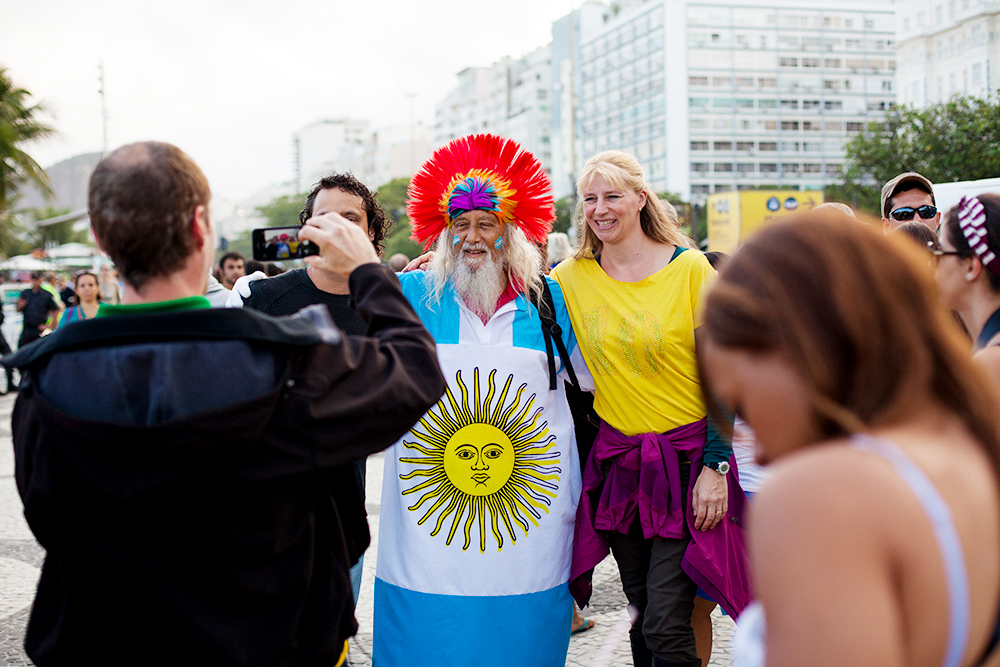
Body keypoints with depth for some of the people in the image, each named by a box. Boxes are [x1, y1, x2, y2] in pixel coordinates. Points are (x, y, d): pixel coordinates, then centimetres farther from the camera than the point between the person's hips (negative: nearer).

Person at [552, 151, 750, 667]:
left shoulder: (690, 268, -6)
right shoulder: (569, 277, 3)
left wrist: (715, 466, -11)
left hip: (685, 461, -3)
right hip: (616, 463, 4)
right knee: (643, 619, 11)